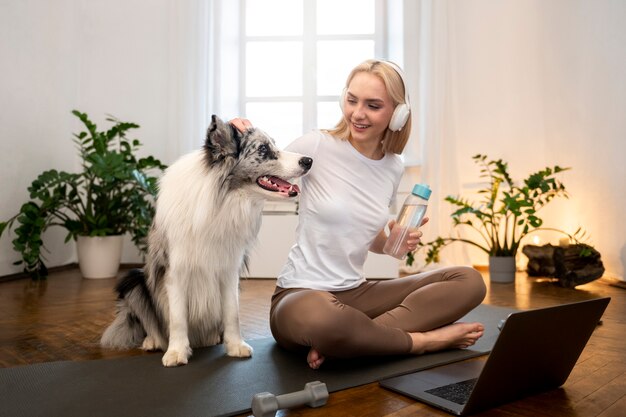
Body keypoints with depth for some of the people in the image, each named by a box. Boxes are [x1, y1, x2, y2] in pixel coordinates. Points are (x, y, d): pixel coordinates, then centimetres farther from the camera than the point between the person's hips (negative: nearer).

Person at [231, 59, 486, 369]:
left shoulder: (393, 167, 6)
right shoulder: (318, 146, -9)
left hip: (355, 292, 6)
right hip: (301, 295, -5)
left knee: (469, 281, -7)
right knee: (322, 318, -43)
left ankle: (361, 338, -22)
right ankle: (423, 339, -16)